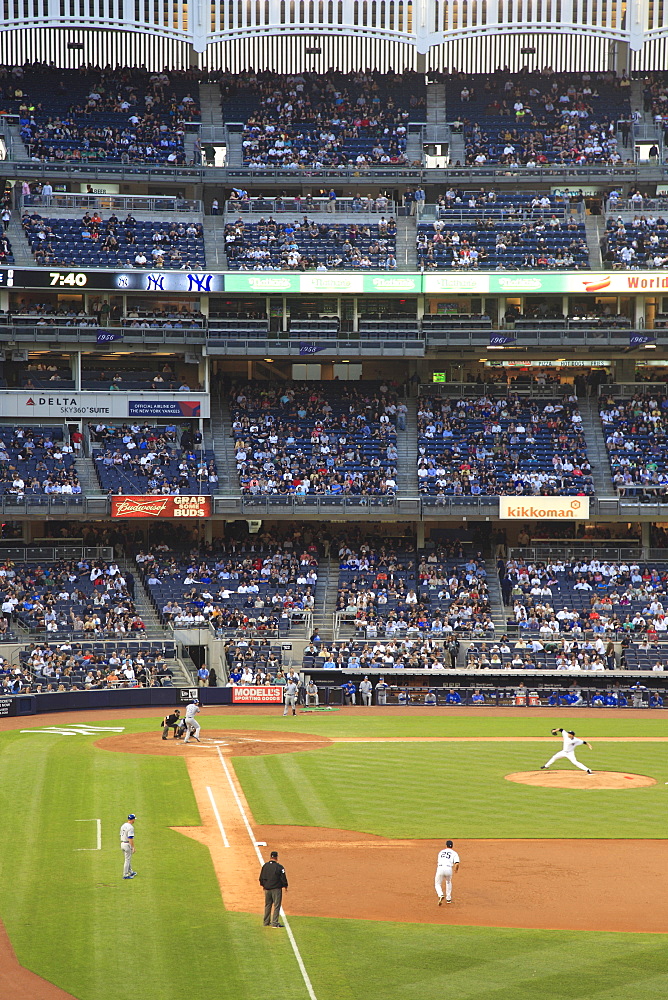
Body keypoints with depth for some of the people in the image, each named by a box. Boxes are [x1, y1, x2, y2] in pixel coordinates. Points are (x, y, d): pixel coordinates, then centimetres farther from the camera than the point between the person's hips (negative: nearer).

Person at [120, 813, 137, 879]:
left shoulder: (123, 826, 10)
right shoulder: (130, 827, -19)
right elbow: (130, 838, -23)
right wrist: (133, 847, -19)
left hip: (122, 844, 9)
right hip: (128, 844, -9)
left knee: (128, 859, 21)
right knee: (127, 860, -3)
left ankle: (130, 872, 33)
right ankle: (125, 875, 0)